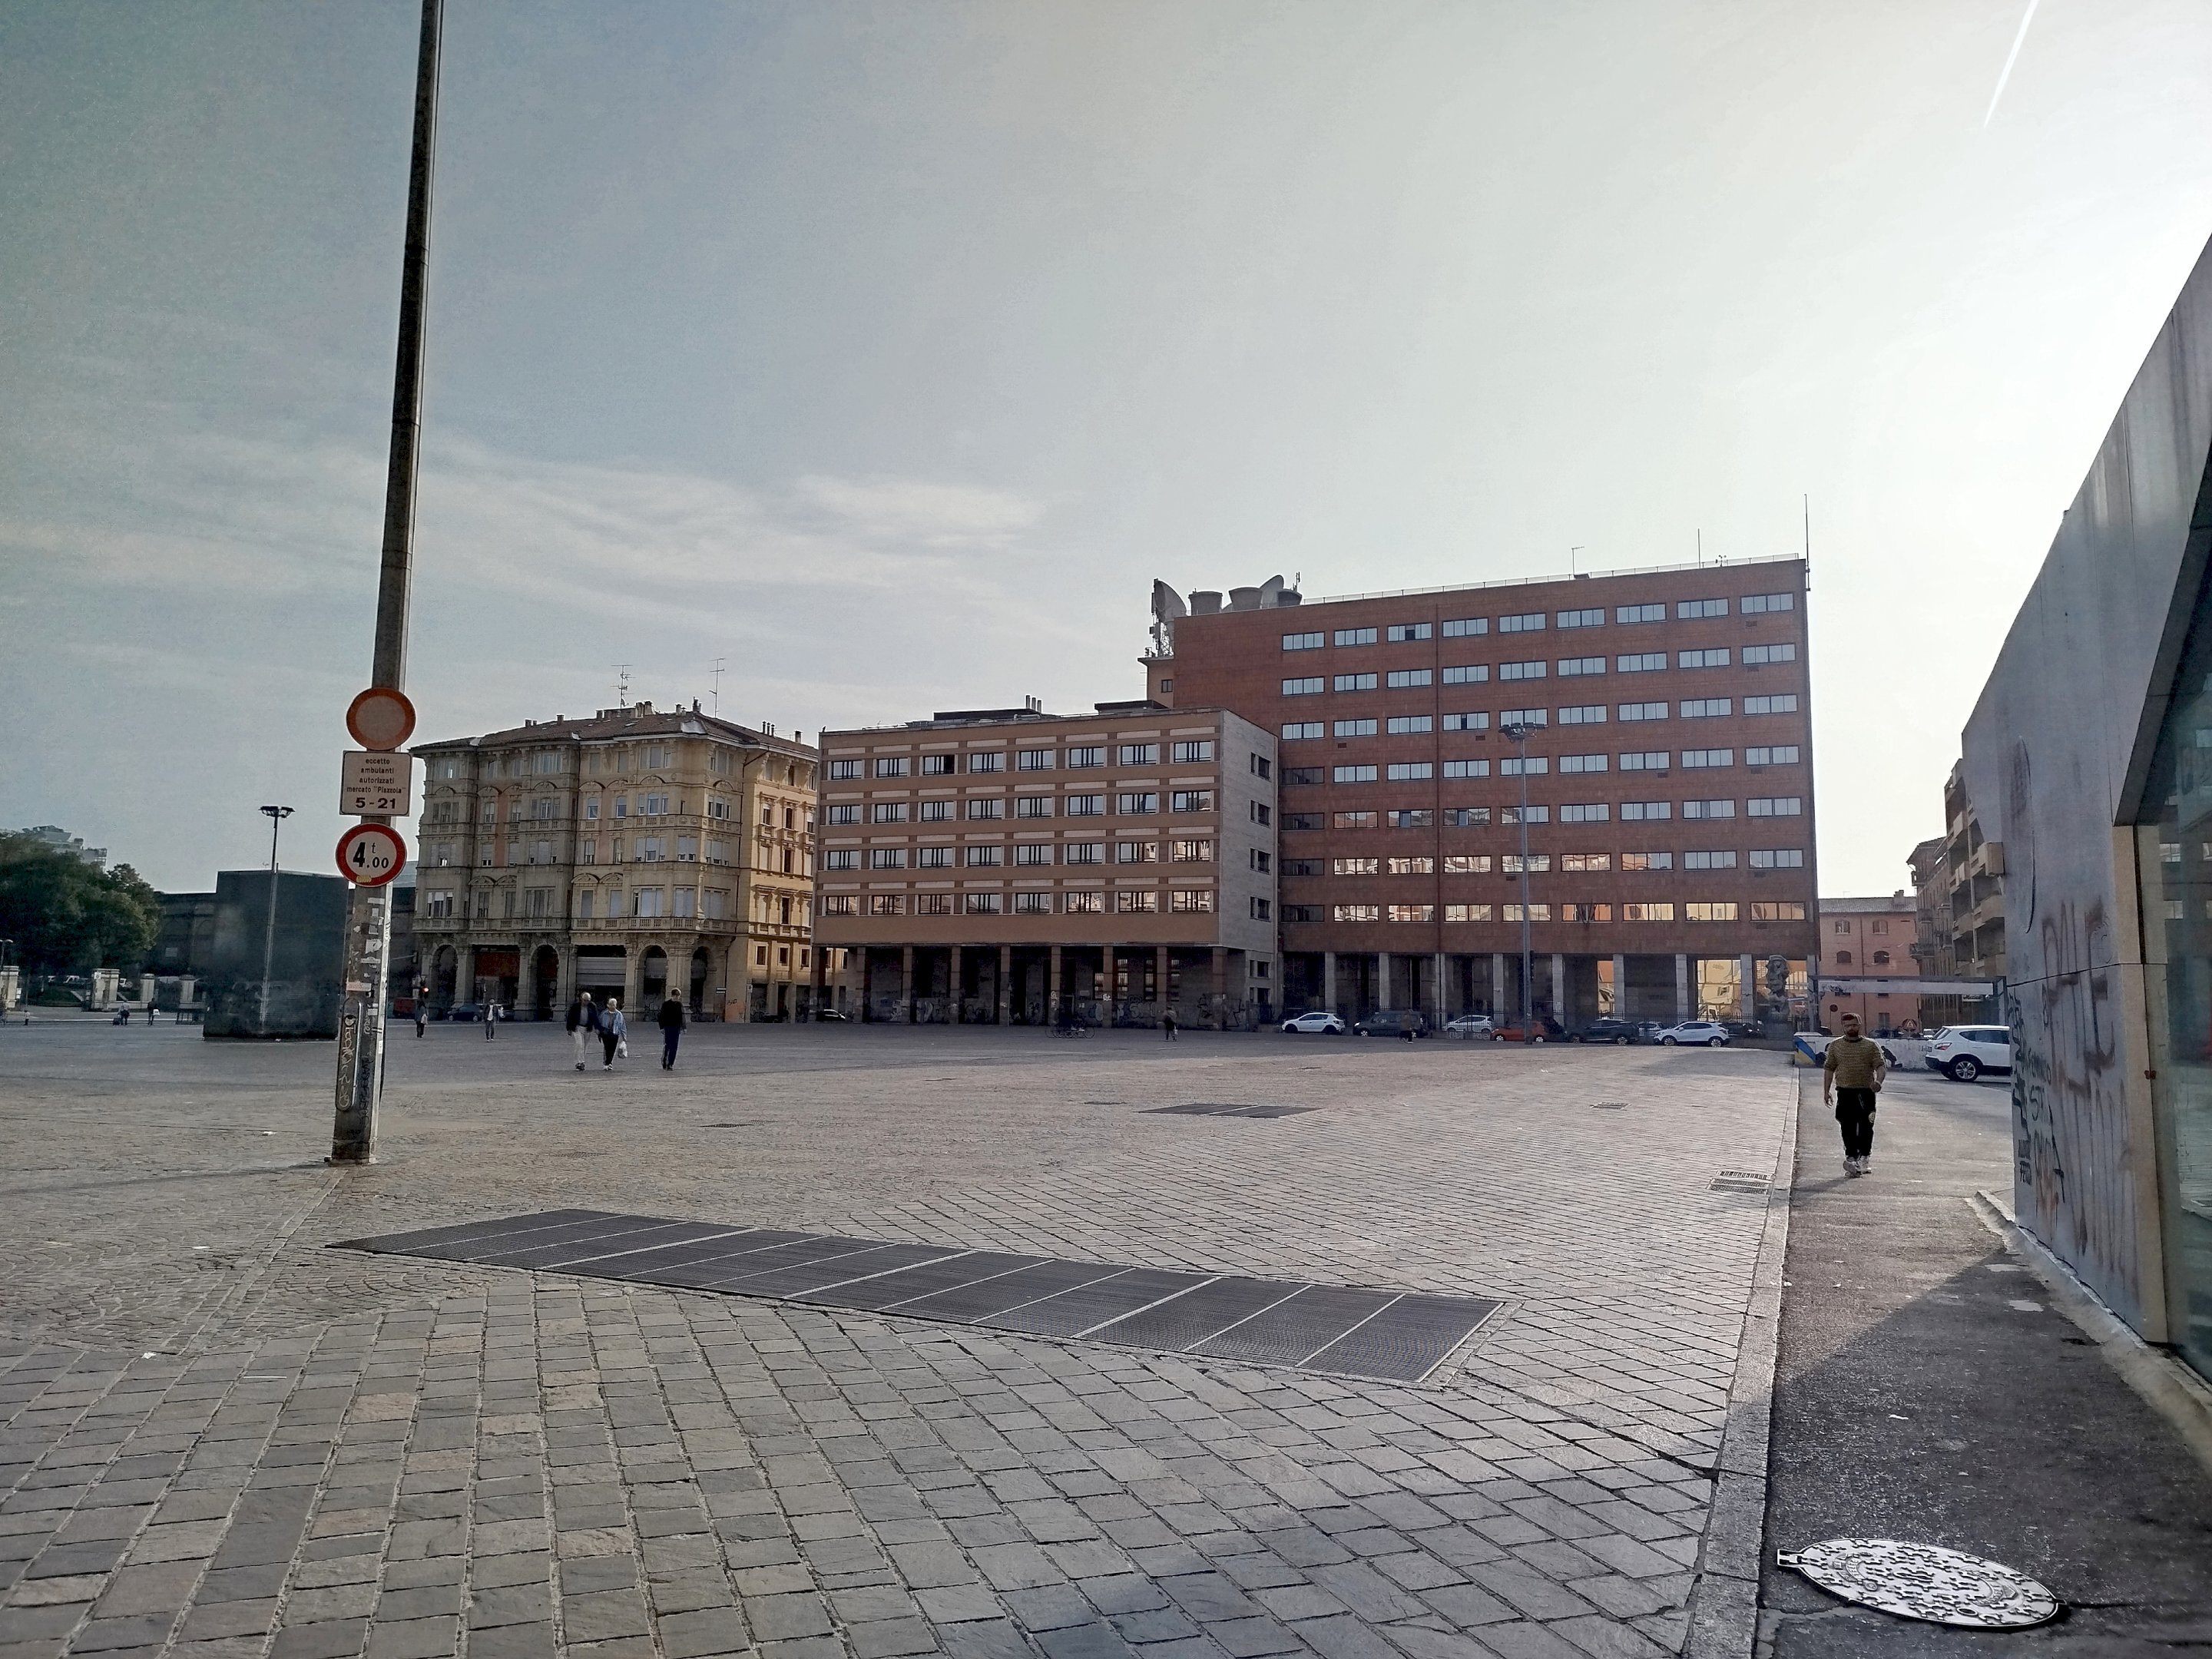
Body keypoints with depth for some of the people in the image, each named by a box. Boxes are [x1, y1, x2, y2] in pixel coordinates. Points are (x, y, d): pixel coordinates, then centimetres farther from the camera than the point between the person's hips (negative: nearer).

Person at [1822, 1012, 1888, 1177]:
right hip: (1845, 1092, 1)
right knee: (1848, 1128, 0)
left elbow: (1881, 1065, -2)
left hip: (1866, 1091, -1)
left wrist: (1878, 1080, -23)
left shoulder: (1871, 1046, 6)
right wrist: (1826, 1090, 6)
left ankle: (1865, 1157, 14)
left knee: (1866, 1126, 0)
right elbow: (1829, 1068, 12)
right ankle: (1851, 1157, 4)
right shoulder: (1835, 1046, 9)